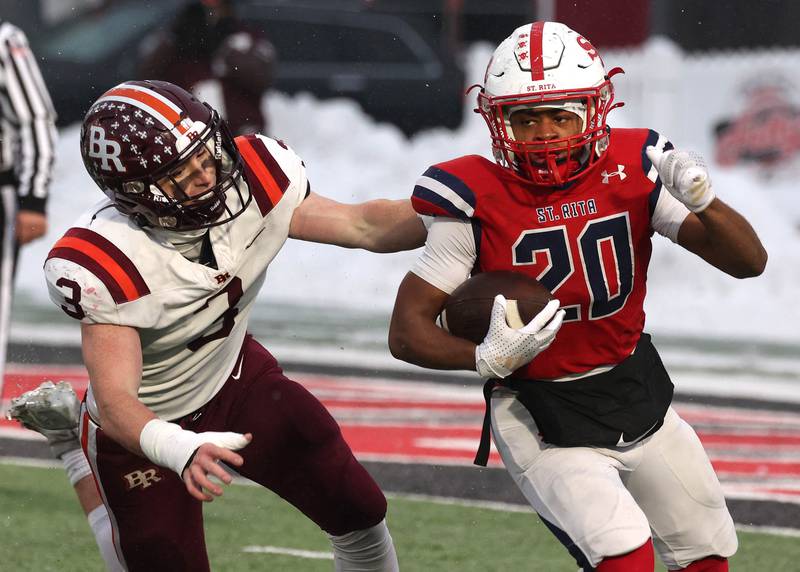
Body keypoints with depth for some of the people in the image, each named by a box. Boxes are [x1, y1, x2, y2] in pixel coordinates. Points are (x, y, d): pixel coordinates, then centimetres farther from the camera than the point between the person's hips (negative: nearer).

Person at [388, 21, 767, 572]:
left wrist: (703, 200, -27)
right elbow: (408, 331, -14)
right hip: (541, 418, -5)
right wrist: (487, 358, -33)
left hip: (638, 395, 5)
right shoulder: (474, 200, -17)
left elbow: (749, 262, -7)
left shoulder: (633, 169, -7)